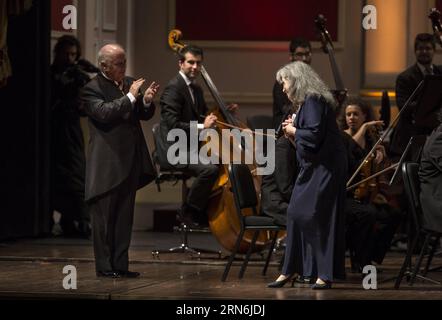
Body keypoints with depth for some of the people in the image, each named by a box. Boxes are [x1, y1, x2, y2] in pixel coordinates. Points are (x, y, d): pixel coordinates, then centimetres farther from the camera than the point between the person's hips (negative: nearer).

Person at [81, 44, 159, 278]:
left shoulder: (129, 83, 11)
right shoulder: (92, 89, -9)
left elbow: (145, 115, 13)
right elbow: (104, 113, -24)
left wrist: (146, 101, -8)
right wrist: (130, 97, -23)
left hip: (129, 162, 7)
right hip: (107, 164, -7)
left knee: (125, 217, 10)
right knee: (104, 217, 0)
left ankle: (120, 265, 16)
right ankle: (104, 266, 4)